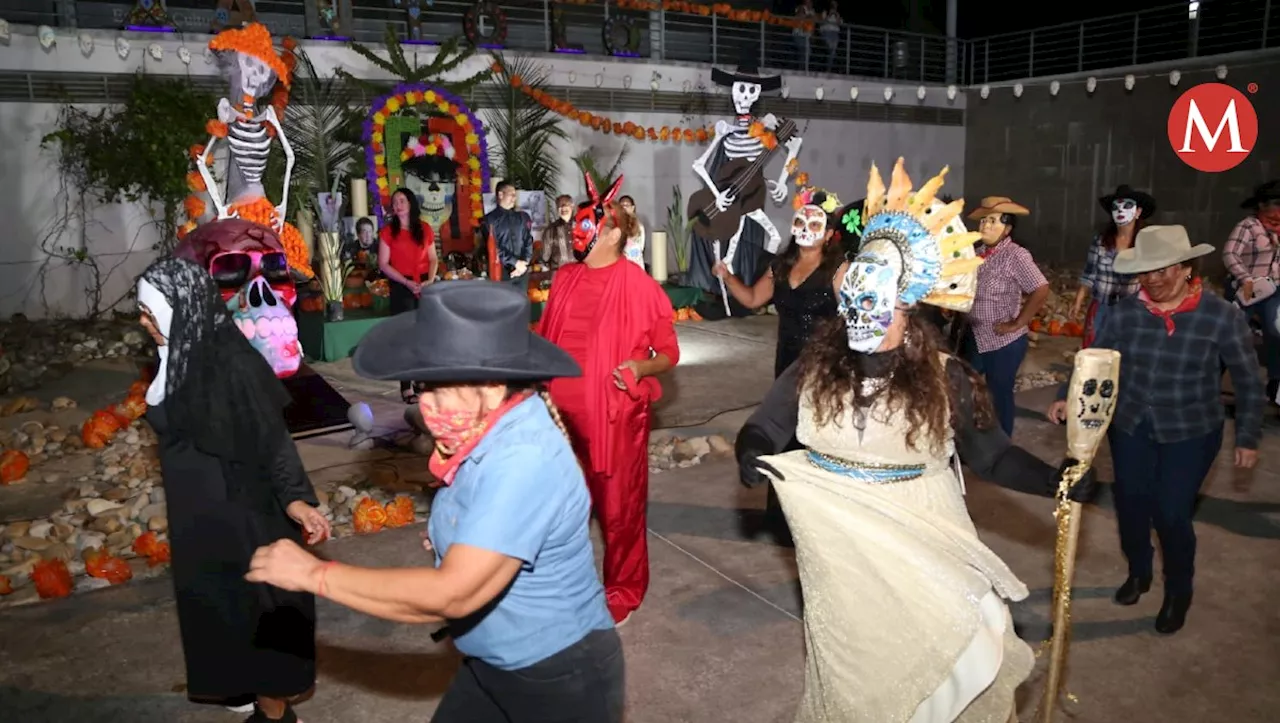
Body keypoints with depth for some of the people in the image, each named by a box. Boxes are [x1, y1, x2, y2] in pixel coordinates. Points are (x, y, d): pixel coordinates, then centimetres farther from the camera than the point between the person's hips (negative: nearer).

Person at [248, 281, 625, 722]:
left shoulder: (523, 459, -31)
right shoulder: (488, 429, -4)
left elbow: (451, 595, -32)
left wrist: (315, 573, -25)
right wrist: (448, 538, -4)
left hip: (560, 679, -7)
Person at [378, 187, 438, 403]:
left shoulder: (425, 229, 8)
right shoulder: (388, 231, 0)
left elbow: (433, 259, 10)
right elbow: (383, 264, -4)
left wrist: (430, 280, -8)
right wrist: (407, 282, -13)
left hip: (425, 285, 3)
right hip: (402, 287, -3)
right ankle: (406, 388, 0)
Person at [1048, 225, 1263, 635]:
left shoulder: (1222, 316, -15)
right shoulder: (1126, 311, -10)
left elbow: (1248, 382, -5)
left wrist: (1247, 437, -4)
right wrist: (1067, 397, -13)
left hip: (1190, 433, -3)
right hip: (1129, 427, 3)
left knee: (1171, 513, 0)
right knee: (1131, 504, 13)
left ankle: (1178, 592, 27)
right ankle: (1138, 572, 42)